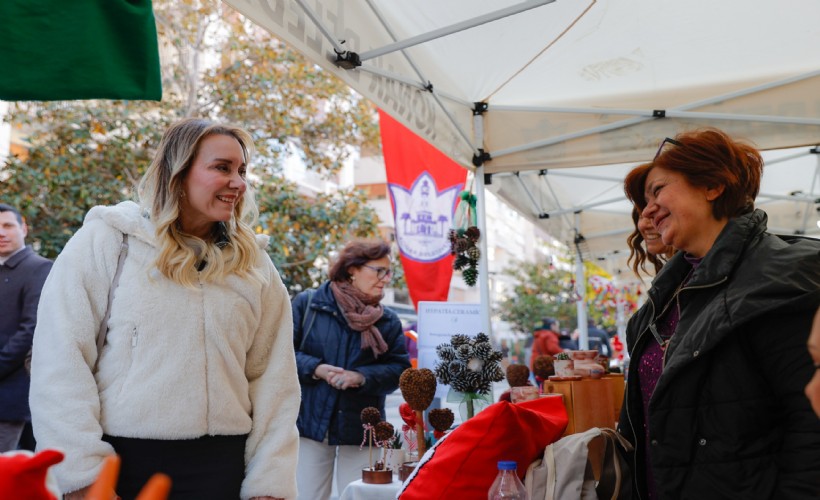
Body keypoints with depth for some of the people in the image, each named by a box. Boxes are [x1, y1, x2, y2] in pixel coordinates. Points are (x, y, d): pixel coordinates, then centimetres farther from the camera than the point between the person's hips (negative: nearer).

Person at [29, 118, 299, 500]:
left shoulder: (255, 267, 4)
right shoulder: (106, 241, -4)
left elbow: (273, 381, 2)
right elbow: (61, 363, -7)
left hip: (221, 464, 3)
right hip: (120, 461, -2)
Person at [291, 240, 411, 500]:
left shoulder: (388, 320, 6)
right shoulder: (306, 303, 1)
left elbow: (399, 369, -1)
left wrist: (362, 377, -18)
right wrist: (315, 368, -17)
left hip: (361, 428, 1)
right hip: (310, 422, -1)